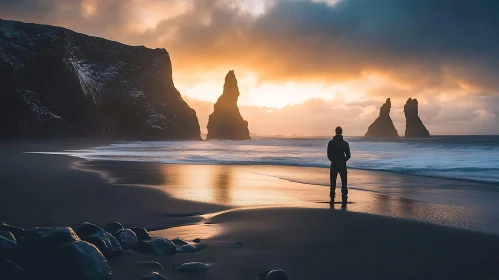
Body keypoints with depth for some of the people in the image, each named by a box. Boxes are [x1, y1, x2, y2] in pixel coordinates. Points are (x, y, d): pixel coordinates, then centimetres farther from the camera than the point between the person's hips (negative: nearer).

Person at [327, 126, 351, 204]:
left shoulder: (331, 143, -4)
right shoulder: (345, 143, -5)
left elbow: (329, 155, -3)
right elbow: (348, 155, -4)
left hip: (334, 165, 1)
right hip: (342, 165, 0)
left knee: (333, 183, 8)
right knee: (344, 183, 7)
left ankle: (332, 199, 7)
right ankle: (344, 199, 4)